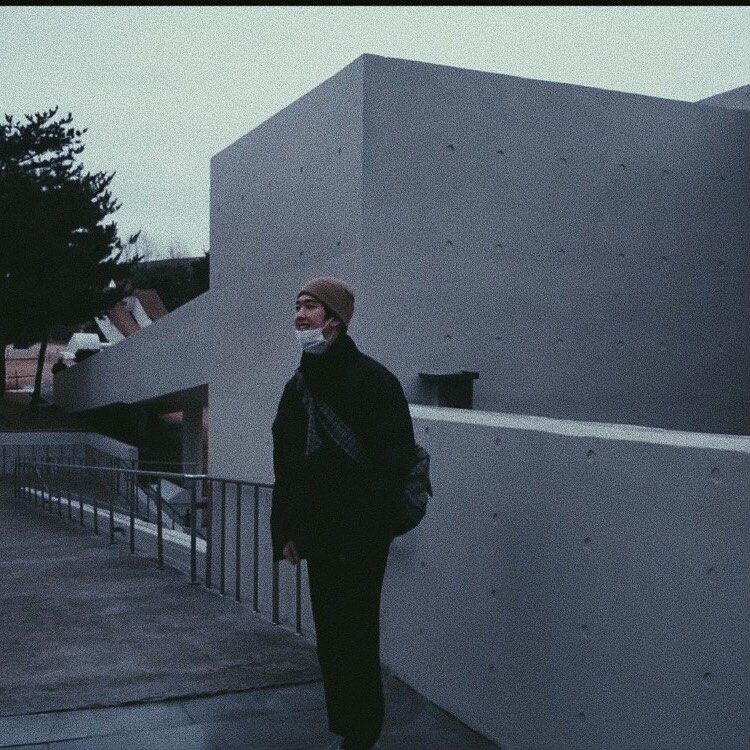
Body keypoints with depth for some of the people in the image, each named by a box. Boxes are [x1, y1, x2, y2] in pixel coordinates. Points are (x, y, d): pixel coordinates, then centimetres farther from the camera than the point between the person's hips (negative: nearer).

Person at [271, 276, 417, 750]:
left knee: (355, 639, -2)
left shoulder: (372, 379, -10)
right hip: (319, 538, 7)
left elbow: (396, 461, -14)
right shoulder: (298, 385, 11)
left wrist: (365, 530, -17)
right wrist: (287, 530, 9)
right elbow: (285, 466, 15)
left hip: (360, 541, -7)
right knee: (330, 639, 12)